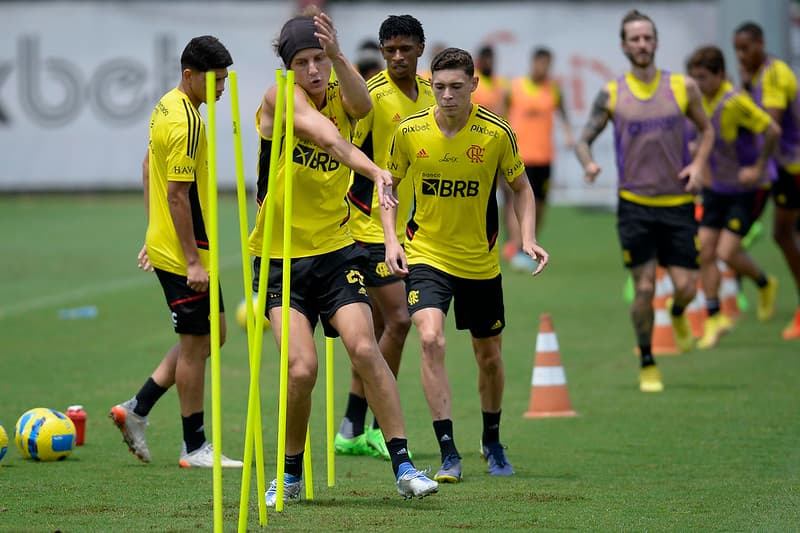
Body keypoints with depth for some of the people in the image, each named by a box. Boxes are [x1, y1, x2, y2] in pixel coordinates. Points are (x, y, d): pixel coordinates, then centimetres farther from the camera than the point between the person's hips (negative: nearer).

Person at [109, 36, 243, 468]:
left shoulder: (167, 108, 11)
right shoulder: (186, 122, -20)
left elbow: (148, 169, 20)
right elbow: (177, 195, -22)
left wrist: (154, 235, 24)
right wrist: (193, 261, -20)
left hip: (165, 245, 10)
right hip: (183, 254, -10)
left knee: (210, 335, 18)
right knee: (195, 344, 0)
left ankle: (137, 410, 18)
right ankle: (194, 448, 9)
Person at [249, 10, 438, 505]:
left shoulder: (340, 95, 0)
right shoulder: (281, 97, -11)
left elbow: (362, 105, -26)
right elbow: (326, 135, -30)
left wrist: (339, 56, -44)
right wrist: (374, 170, -46)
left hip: (334, 251, 2)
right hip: (279, 258, -2)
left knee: (364, 347, -16)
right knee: (302, 367, -14)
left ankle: (403, 465, -11)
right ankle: (291, 474, 8)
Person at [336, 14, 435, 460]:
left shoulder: (429, 93, 10)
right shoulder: (373, 95, -14)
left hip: (408, 228, 7)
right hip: (371, 226, -7)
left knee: (380, 327, 9)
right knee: (398, 320, -12)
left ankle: (353, 430, 15)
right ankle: (382, 428, -2)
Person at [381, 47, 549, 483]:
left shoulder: (496, 133, -12)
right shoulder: (410, 132, -9)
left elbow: (521, 187, 3)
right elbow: (389, 185, 6)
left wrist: (528, 239, -11)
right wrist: (391, 239, -8)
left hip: (480, 262, 1)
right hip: (425, 255, -1)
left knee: (489, 356, 12)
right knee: (431, 339, -23)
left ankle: (492, 442, 39)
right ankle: (448, 452, -19)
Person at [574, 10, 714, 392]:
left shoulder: (683, 88, 3)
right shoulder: (611, 95, 0)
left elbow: (706, 130, 16)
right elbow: (584, 139, 6)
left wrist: (698, 165, -1)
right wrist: (588, 164, -17)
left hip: (678, 203, 1)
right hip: (635, 204, -1)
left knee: (686, 286, -3)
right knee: (644, 288, -5)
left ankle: (678, 316, 34)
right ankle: (647, 365, 12)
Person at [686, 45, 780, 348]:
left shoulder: (735, 102, -22)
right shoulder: (702, 100, 2)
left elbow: (773, 130, -23)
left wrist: (758, 168, -20)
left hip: (746, 190, -7)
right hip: (716, 188, 7)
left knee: (727, 253, -12)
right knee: (705, 252, 0)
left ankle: (765, 284, 17)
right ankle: (715, 318, 10)